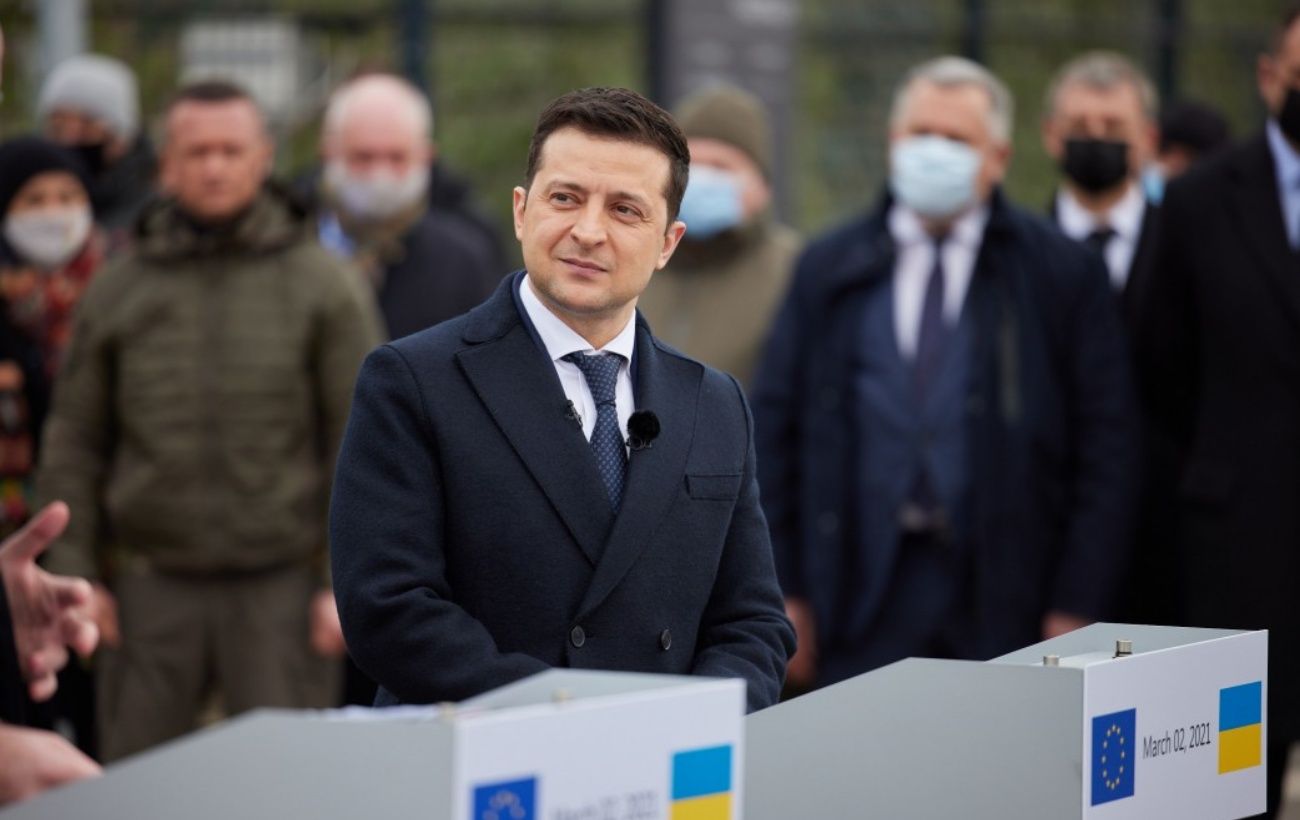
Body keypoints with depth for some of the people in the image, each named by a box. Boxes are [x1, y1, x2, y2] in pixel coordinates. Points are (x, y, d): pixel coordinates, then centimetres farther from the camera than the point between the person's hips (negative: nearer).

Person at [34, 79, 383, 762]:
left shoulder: (325, 288, 1)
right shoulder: (116, 293, 7)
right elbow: (73, 443, 11)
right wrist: (75, 572, 4)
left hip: (281, 586, -2)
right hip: (153, 588, 2)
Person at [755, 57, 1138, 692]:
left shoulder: (1064, 274, 4)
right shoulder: (827, 270, 11)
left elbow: (1104, 447, 2)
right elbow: (774, 430, 10)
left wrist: (1076, 609, -5)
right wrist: (782, 593, 3)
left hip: (1008, 607, -1)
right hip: (860, 609, 2)